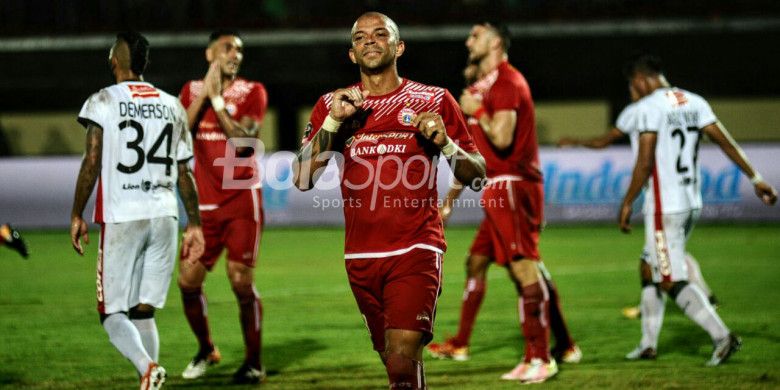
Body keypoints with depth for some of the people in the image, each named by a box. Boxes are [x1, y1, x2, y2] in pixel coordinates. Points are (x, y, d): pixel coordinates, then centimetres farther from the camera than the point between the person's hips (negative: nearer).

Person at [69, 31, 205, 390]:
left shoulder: (103, 102, -2)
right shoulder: (172, 106, 11)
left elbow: (91, 163, -6)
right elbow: (184, 173, 11)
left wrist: (77, 215, 2)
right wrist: (194, 224, 16)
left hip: (121, 218, -4)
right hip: (164, 216, 4)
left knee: (113, 312, 1)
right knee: (144, 312, 11)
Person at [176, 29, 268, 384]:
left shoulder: (252, 92, -1)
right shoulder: (192, 91, 9)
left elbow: (242, 142, -15)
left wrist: (217, 98, -14)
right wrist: (203, 93, -12)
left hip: (242, 199, -3)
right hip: (205, 203, 3)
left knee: (241, 281, -9)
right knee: (188, 281, -1)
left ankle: (253, 361, 3)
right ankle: (205, 350, 21)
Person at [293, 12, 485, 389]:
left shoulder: (434, 100, 4)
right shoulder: (332, 105, 10)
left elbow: (476, 176, 6)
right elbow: (302, 179, 0)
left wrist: (445, 143, -14)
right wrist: (333, 121, -10)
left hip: (415, 248, -3)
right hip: (361, 255, 4)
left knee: (402, 359, -19)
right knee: (394, 358, 10)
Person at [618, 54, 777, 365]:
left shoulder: (649, 107, -12)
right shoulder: (694, 102, 9)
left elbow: (644, 163, -16)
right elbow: (725, 142, 8)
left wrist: (627, 204, -8)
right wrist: (755, 178, 12)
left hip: (664, 207, -8)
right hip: (692, 203, 8)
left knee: (673, 281, -5)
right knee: (653, 271, 19)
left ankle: (722, 336, -13)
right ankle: (648, 344, 23)